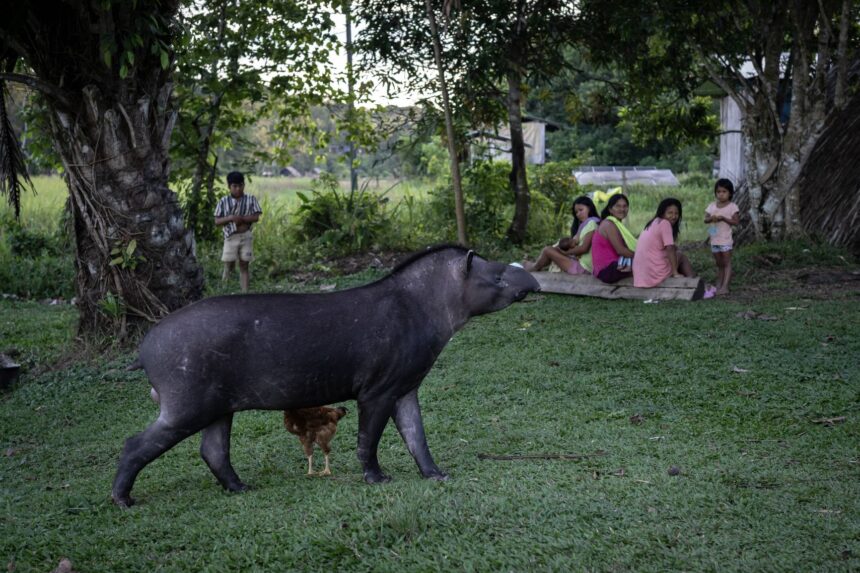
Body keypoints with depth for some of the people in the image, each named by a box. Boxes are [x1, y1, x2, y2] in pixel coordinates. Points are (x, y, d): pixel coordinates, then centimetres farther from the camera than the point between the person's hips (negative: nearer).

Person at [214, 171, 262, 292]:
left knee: (244, 266, 2)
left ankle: (245, 292, 1)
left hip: (246, 237, 0)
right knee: (229, 264, -1)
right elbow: (217, 221, -1)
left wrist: (241, 218, -18)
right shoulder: (223, 202, 1)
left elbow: (256, 217, -6)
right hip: (230, 237, 0)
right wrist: (230, 218, -18)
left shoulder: (251, 200, 1)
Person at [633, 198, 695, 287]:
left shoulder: (654, 223, 16)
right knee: (682, 257, 15)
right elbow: (670, 249, -15)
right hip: (655, 272, -8)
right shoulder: (665, 223, -10)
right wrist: (675, 272, -11)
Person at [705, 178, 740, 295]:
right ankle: (718, 285, 19)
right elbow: (705, 219, 5)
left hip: (725, 240, -5)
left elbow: (736, 221, -11)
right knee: (719, 264, 13)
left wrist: (723, 218, -21)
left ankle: (725, 287, -10)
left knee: (727, 263, -5)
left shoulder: (732, 207, -6)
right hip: (714, 240, 5)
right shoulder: (712, 206, 8)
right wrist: (711, 218, -16)